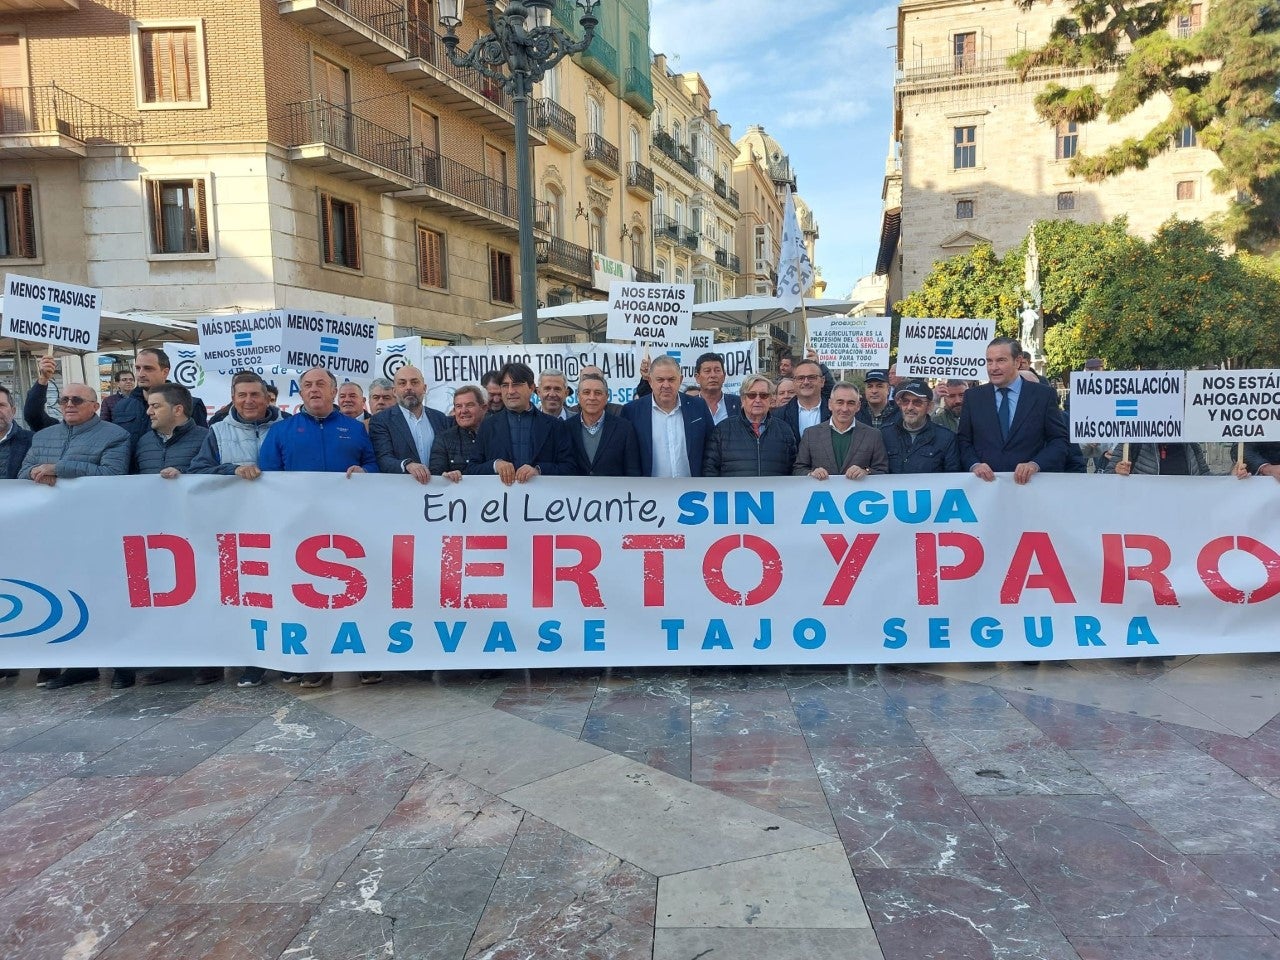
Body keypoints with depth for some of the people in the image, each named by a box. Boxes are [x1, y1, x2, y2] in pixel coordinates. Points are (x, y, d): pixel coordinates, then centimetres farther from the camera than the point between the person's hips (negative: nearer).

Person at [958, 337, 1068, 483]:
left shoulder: (1044, 395, 6)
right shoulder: (973, 396, 11)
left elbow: (1059, 440, 4)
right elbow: (964, 440, 10)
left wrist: (1035, 465, -12)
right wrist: (974, 465, -8)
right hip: (985, 482, 1)